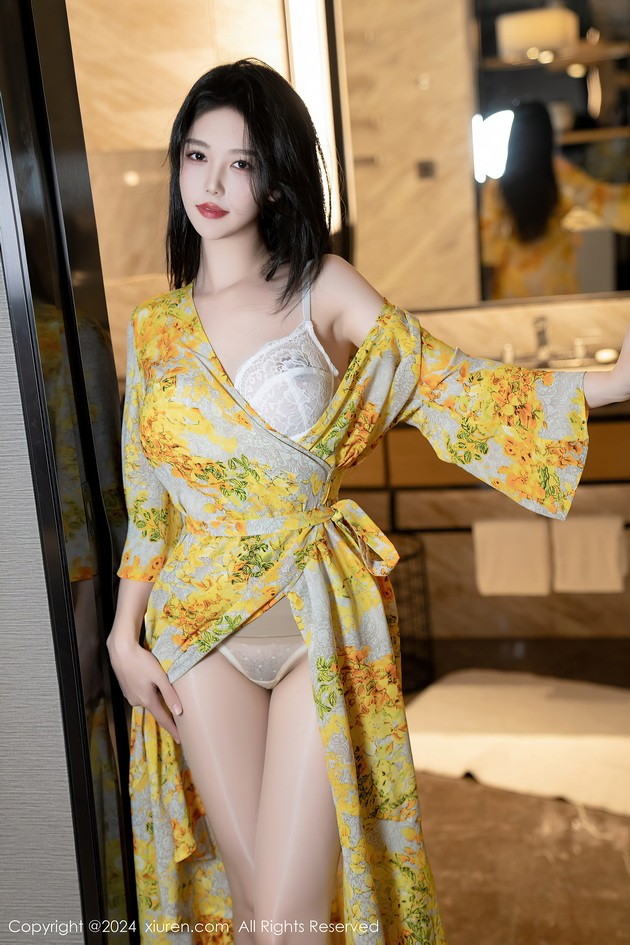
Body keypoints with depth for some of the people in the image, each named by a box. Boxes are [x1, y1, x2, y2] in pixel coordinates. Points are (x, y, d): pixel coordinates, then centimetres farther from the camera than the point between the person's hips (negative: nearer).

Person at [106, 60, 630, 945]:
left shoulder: (323, 290, -1)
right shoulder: (153, 328, 8)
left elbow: (445, 385, -7)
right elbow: (147, 500, 11)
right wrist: (125, 636, 7)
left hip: (319, 620, -2)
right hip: (201, 632, 3)